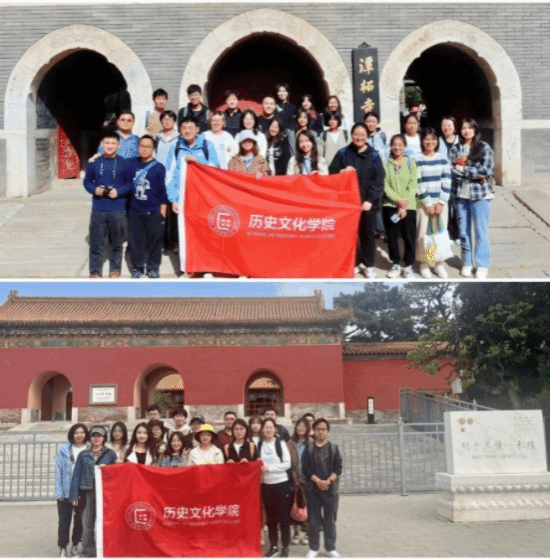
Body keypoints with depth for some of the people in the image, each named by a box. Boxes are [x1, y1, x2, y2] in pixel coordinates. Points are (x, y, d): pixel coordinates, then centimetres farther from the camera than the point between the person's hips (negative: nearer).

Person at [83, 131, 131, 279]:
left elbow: (130, 184, 2)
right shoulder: (94, 163, 4)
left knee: (116, 242, 10)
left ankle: (115, 269, 25)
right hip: (98, 209, 1)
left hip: (118, 209, -1)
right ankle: (95, 271, 13)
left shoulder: (123, 163, 0)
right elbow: (87, 181, 10)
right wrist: (94, 189, -10)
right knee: (96, 242, 2)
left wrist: (118, 191, -14)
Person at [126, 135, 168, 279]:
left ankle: (153, 268, 20)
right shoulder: (131, 164, 3)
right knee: (136, 240, 8)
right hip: (135, 211, 3)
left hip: (153, 212, -2)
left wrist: (163, 209, -2)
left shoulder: (159, 167, -4)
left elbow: (163, 190, -2)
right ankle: (138, 268, 22)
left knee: (154, 240, 5)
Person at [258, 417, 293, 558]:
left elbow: (287, 464, -9)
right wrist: (259, 468, -9)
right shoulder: (259, 445, 6)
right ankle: (273, 546, 22)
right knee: (270, 516, 11)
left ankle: (285, 547, 10)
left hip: (281, 483, -3)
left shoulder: (281, 443, -4)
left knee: (283, 516, 2)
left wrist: (270, 468, -15)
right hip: (266, 484, 3)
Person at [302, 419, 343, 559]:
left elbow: (338, 468, -2)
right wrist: (318, 481, -15)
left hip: (331, 489, 0)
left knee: (330, 519, 5)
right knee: (313, 519, 4)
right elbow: (305, 468, -4)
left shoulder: (333, 448, 5)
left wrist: (328, 481, -16)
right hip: (312, 489, 0)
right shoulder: (308, 448, 3)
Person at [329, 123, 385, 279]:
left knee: (367, 234, 7)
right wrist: (343, 171, -16)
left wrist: (370, 200, -13)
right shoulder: (343, 153, 3)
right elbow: (332, 172, 5)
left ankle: (369, 265, 17)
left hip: (367, 202, -1)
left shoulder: (373, 156, 0)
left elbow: (378, 180, -5)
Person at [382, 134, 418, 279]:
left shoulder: (410, 163, 4)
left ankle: (408, 265, 15)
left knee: (409, 236, 1)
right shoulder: (385, 163, 4)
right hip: (389, 205, 0)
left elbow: (413, 186, -2)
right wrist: (397, 200, -16)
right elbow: (385, 184, -4)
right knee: (392, 236, 6)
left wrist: (403, 206, -11)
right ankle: (395, 264, 20)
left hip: (408, 206, 0)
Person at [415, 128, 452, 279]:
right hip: (423, 202, -2)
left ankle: (438, 263, 15)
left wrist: (441, 203, -8)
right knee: (423, 233, -2)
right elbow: (418, 184, -6)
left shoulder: (443, 159, 7)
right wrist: (428, 203, -10)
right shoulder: (417, 160, -2)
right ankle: (424, 263, 11)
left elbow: (446, 182, 2)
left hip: (441, 202, 2)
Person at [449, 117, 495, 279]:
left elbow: (487, 170, -12)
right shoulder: (455, 149, 7)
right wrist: (475, 174, -12)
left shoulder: (484, 147, 1)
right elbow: (453, 171, -5)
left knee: (481, 230, 0)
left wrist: (463, 169, -10)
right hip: (460, 194, 3)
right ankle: (467, 262, 20)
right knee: (464, 230, 7)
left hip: (480, 194, -2)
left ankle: (482, 264, 9)